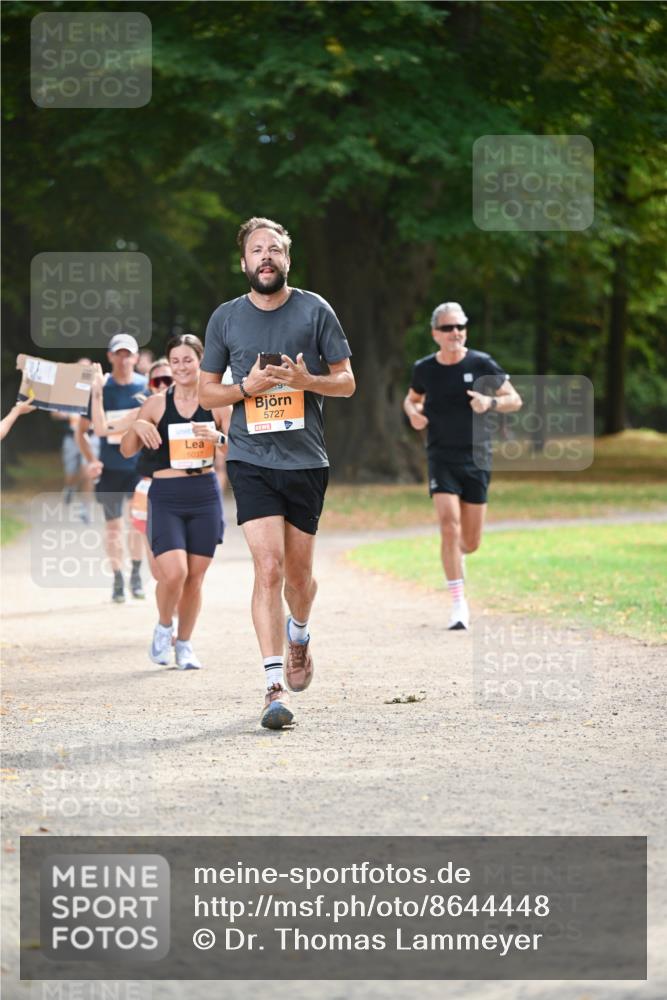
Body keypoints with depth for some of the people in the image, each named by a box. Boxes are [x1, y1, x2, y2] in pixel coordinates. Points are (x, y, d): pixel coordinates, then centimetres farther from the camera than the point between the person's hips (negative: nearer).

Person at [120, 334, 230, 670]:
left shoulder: (217, 403, 4)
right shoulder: (156, 404, 2)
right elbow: (127, 451, 7)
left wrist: (219, 438, -17)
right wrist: (138, 426, -13)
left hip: (205, 495, 2)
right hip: (166, 497, -2)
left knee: (195, 577, 6)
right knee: (173, 573, -16)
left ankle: (184, 644, 23)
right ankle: (163, 627, 12)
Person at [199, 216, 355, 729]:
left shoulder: (315, 310, 2)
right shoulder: (226, 317, 5)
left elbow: (346, 382, 6)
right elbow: (206, 391, 11)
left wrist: (306, 380, -15)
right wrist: (248, 386, -9)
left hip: (306, 460, 1)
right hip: (251, 459, -1)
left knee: (299, 572, 11)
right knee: (269, 567, -15)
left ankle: (299, 636, 45)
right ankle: (276, 686, -16)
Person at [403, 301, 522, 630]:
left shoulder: (482, 364, -4)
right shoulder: (424, 369, 0)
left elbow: (515, 400, 1)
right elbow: (411, 398, 20)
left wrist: (490, 402, -19)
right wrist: (413, 413, -3)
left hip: (476, 458, 1)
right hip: (441, 458, 0)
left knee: (470, 542, 6)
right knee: (449, 526, -19)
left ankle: (453, 556, 44)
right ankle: (458, 603, -13)